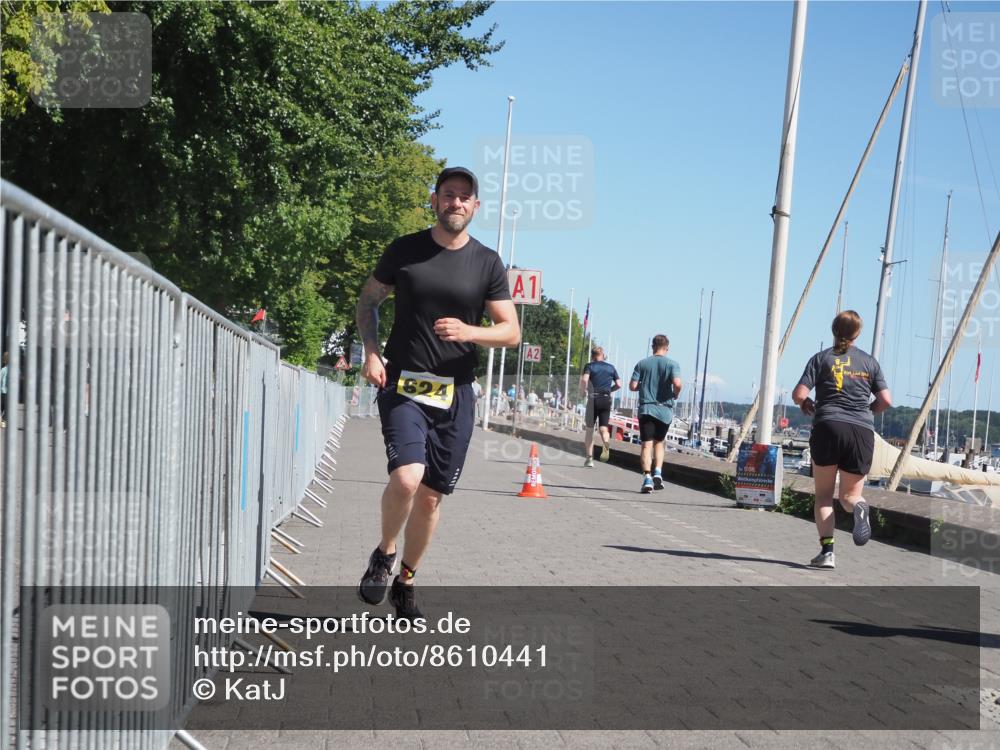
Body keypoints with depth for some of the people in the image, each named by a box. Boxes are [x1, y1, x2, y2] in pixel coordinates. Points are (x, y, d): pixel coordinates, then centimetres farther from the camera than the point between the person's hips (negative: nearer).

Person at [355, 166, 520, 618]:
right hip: (403, 385, -2)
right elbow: (368, 301, 14)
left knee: (432, 496, 8)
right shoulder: (404, 250, 3)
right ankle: (384, 554, 6)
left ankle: (405, 582, 28)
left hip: (455, 394, 2)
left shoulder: (487, 263, 4)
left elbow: (511, 332, 3)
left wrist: (470, 332, -16)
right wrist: (371, 351, -3)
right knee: (406, 477, -23)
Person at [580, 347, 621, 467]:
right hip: (607, 399, 2)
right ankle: (606, 443, -27)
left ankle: (589, 458, 8)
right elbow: (619, 384, 7)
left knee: (589, 428, 9)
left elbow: (584, 379, -16)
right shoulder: (611, 367, 11)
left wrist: (583, 390, 2)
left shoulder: (590, 366, 1)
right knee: (603, 427, 7)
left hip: (593, 398, -2)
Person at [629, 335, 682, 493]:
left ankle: (647, 477, -17)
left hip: (646, 409, -1)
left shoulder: (642, 363, 4)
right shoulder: (672, 364, 0)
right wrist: (675, 395, 3)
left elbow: (632, 386, 0)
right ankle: (658, 472, 2)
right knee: (659, 443, 19)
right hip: (665, 410, 1)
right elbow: (677, 383, -17)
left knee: (646, 445, -3)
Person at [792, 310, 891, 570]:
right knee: (850, 495, 13)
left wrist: (806, 404, 19)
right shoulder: (869, 361, 13)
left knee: (823, 495, 9)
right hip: (862, 432, 2)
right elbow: (885, 400, 6)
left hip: (828, 426, -2)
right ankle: (859, 506, -24)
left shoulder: (822, 358, 7)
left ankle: (827, 550, -7)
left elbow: (798, 395, -2)